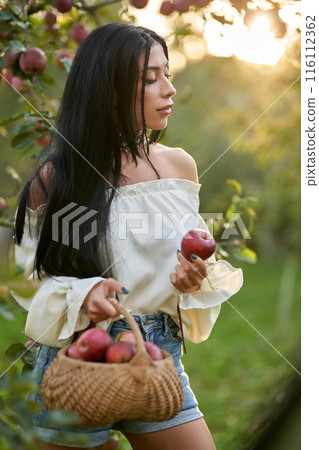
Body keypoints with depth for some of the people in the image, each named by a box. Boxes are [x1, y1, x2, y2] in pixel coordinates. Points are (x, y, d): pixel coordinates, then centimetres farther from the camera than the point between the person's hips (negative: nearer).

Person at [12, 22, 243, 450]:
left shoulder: (181, 166, 3)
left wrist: (196, 279, -8)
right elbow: (26, 281, -3)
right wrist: (80, 295, -22)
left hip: (160, 356, 4)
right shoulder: (54, 180, -9)